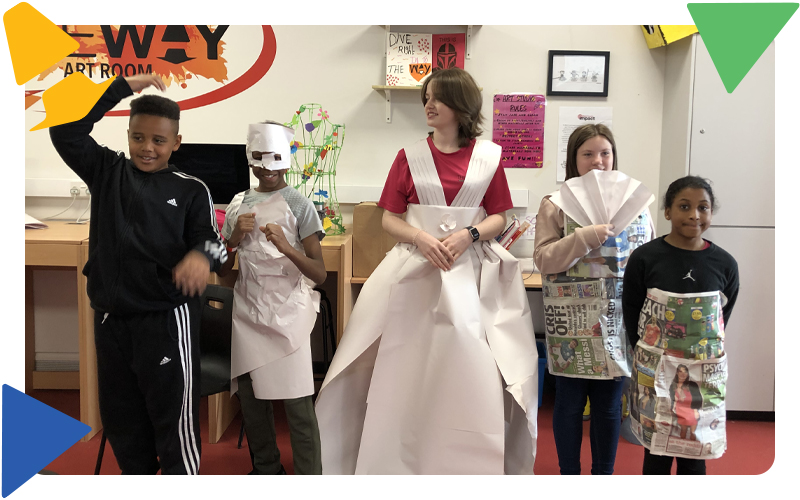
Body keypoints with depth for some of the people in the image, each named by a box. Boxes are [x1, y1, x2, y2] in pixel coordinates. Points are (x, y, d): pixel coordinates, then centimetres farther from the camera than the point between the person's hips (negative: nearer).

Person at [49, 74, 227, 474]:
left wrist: (202, 255, -33)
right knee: (120, 422, 17)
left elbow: (211, 242, -8)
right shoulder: (107, 171, 6)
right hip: (110, 319, 4)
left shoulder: (191, 190, -2)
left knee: (175, 424, 0)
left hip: (167, 321, -4)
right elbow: (65, 131, -3)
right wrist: (122, 87, -7)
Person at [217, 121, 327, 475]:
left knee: (297, 402, -5)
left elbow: (319, 275, -9)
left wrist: (286, 247, -25)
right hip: (247, 310, 5)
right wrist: (236, 236, -7)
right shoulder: (239, 204, 8)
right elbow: (221, 270, 11)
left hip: (286, 311, -4)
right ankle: (265, 468, 28)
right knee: (250, 396, 10)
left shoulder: (299, 205, -4)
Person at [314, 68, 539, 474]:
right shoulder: (410, 157, 4)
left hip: (471, 269, 0)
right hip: (416, 268, 0)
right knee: (410, 369, 3)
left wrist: (467, 234, -14)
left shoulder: (488, 157, 4)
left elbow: (498, 218, 5)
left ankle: (471, 462, 17)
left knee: (469, 369, 0)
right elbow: (389, 219, 3)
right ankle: (404, 460, 18)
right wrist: (421, 236, -15)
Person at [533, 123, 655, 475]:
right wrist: (584, 238, -23)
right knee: (569, 402, 9)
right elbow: (543, 260, -9)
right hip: (571, 323, -2)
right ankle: (569, 473, 26)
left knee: (609, 403, 13)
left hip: (618, 322, 2)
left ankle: (604, 473, 30)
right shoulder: (555, 204, -1)